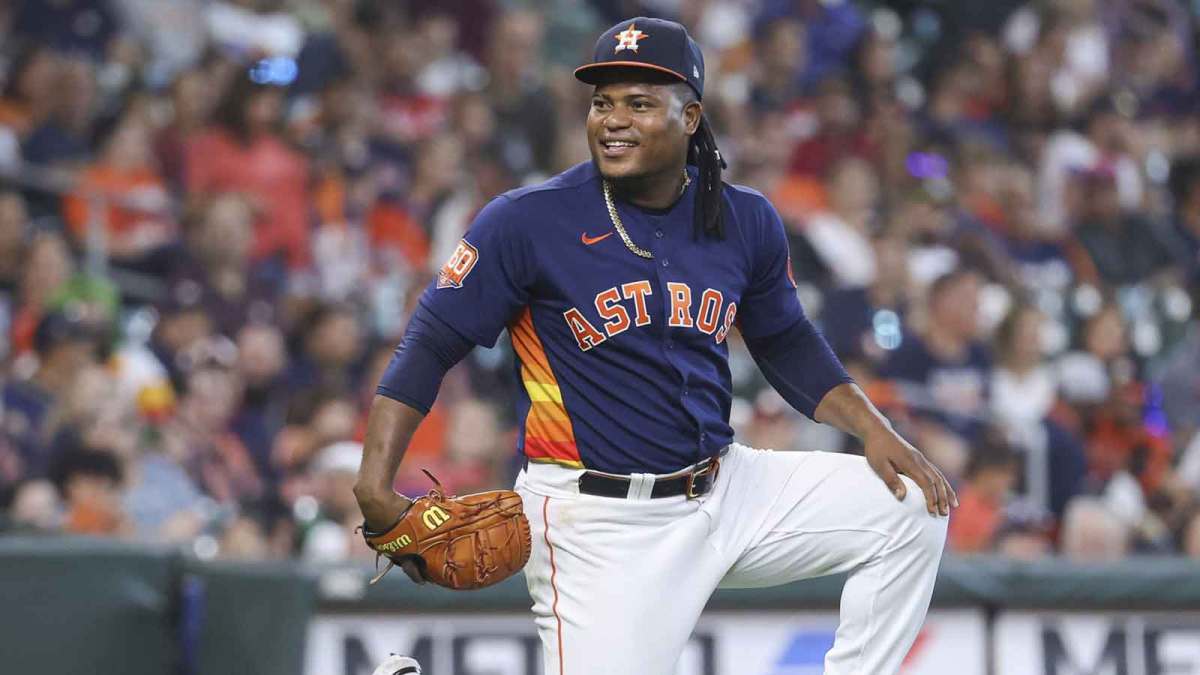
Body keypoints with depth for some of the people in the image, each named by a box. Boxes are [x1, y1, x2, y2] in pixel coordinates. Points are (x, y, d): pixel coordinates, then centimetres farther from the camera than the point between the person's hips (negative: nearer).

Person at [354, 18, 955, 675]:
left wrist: (874, 430, 4)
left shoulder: (745, 221, 4)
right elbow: (430, 344, -8)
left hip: (725, 491, 5)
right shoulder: (527, 220, -10)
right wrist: (376, 485, -20)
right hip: (595, 524, -5)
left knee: (909, 505, -3)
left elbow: (787, 344, 19)